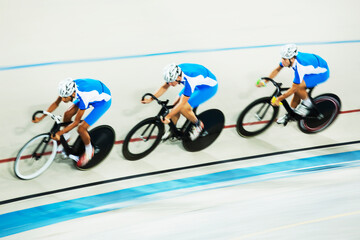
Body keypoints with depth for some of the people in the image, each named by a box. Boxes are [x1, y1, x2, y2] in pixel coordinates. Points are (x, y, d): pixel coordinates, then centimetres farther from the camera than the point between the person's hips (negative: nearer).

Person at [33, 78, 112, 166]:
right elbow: (56, 103, -6)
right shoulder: (68, 88, -23)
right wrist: (41, 117, -11)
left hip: (103, 100, -7)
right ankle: (65, 139, 27)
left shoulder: (83, 96, -41)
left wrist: (59, 133, -30)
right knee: (67, 114, 0)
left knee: (81, 128, -16)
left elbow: (76, 122, -30)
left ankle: (89, 152, 10)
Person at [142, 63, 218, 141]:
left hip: (209, 87, -8)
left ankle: (198, 125, 5)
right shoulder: (174, 72, -20)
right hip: (196, 84, 8)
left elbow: (182, 103, -35)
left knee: (183, 108, -20)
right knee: (176, 105, -2)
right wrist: (150, 99, -13)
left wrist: (167, 117, -33)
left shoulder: (189, 80, -40)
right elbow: (164, 87, -5)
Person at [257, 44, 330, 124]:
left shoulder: (299, 67, -38)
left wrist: (279, 99, -25)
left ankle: (307, 103, 0)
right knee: (298, 91, 0)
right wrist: (264, 81, -6)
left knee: (298, 87, -26)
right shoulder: (288, 57, -17)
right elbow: (277, 70, 0)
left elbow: (293, 88, -31)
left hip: (322, 73, -8)